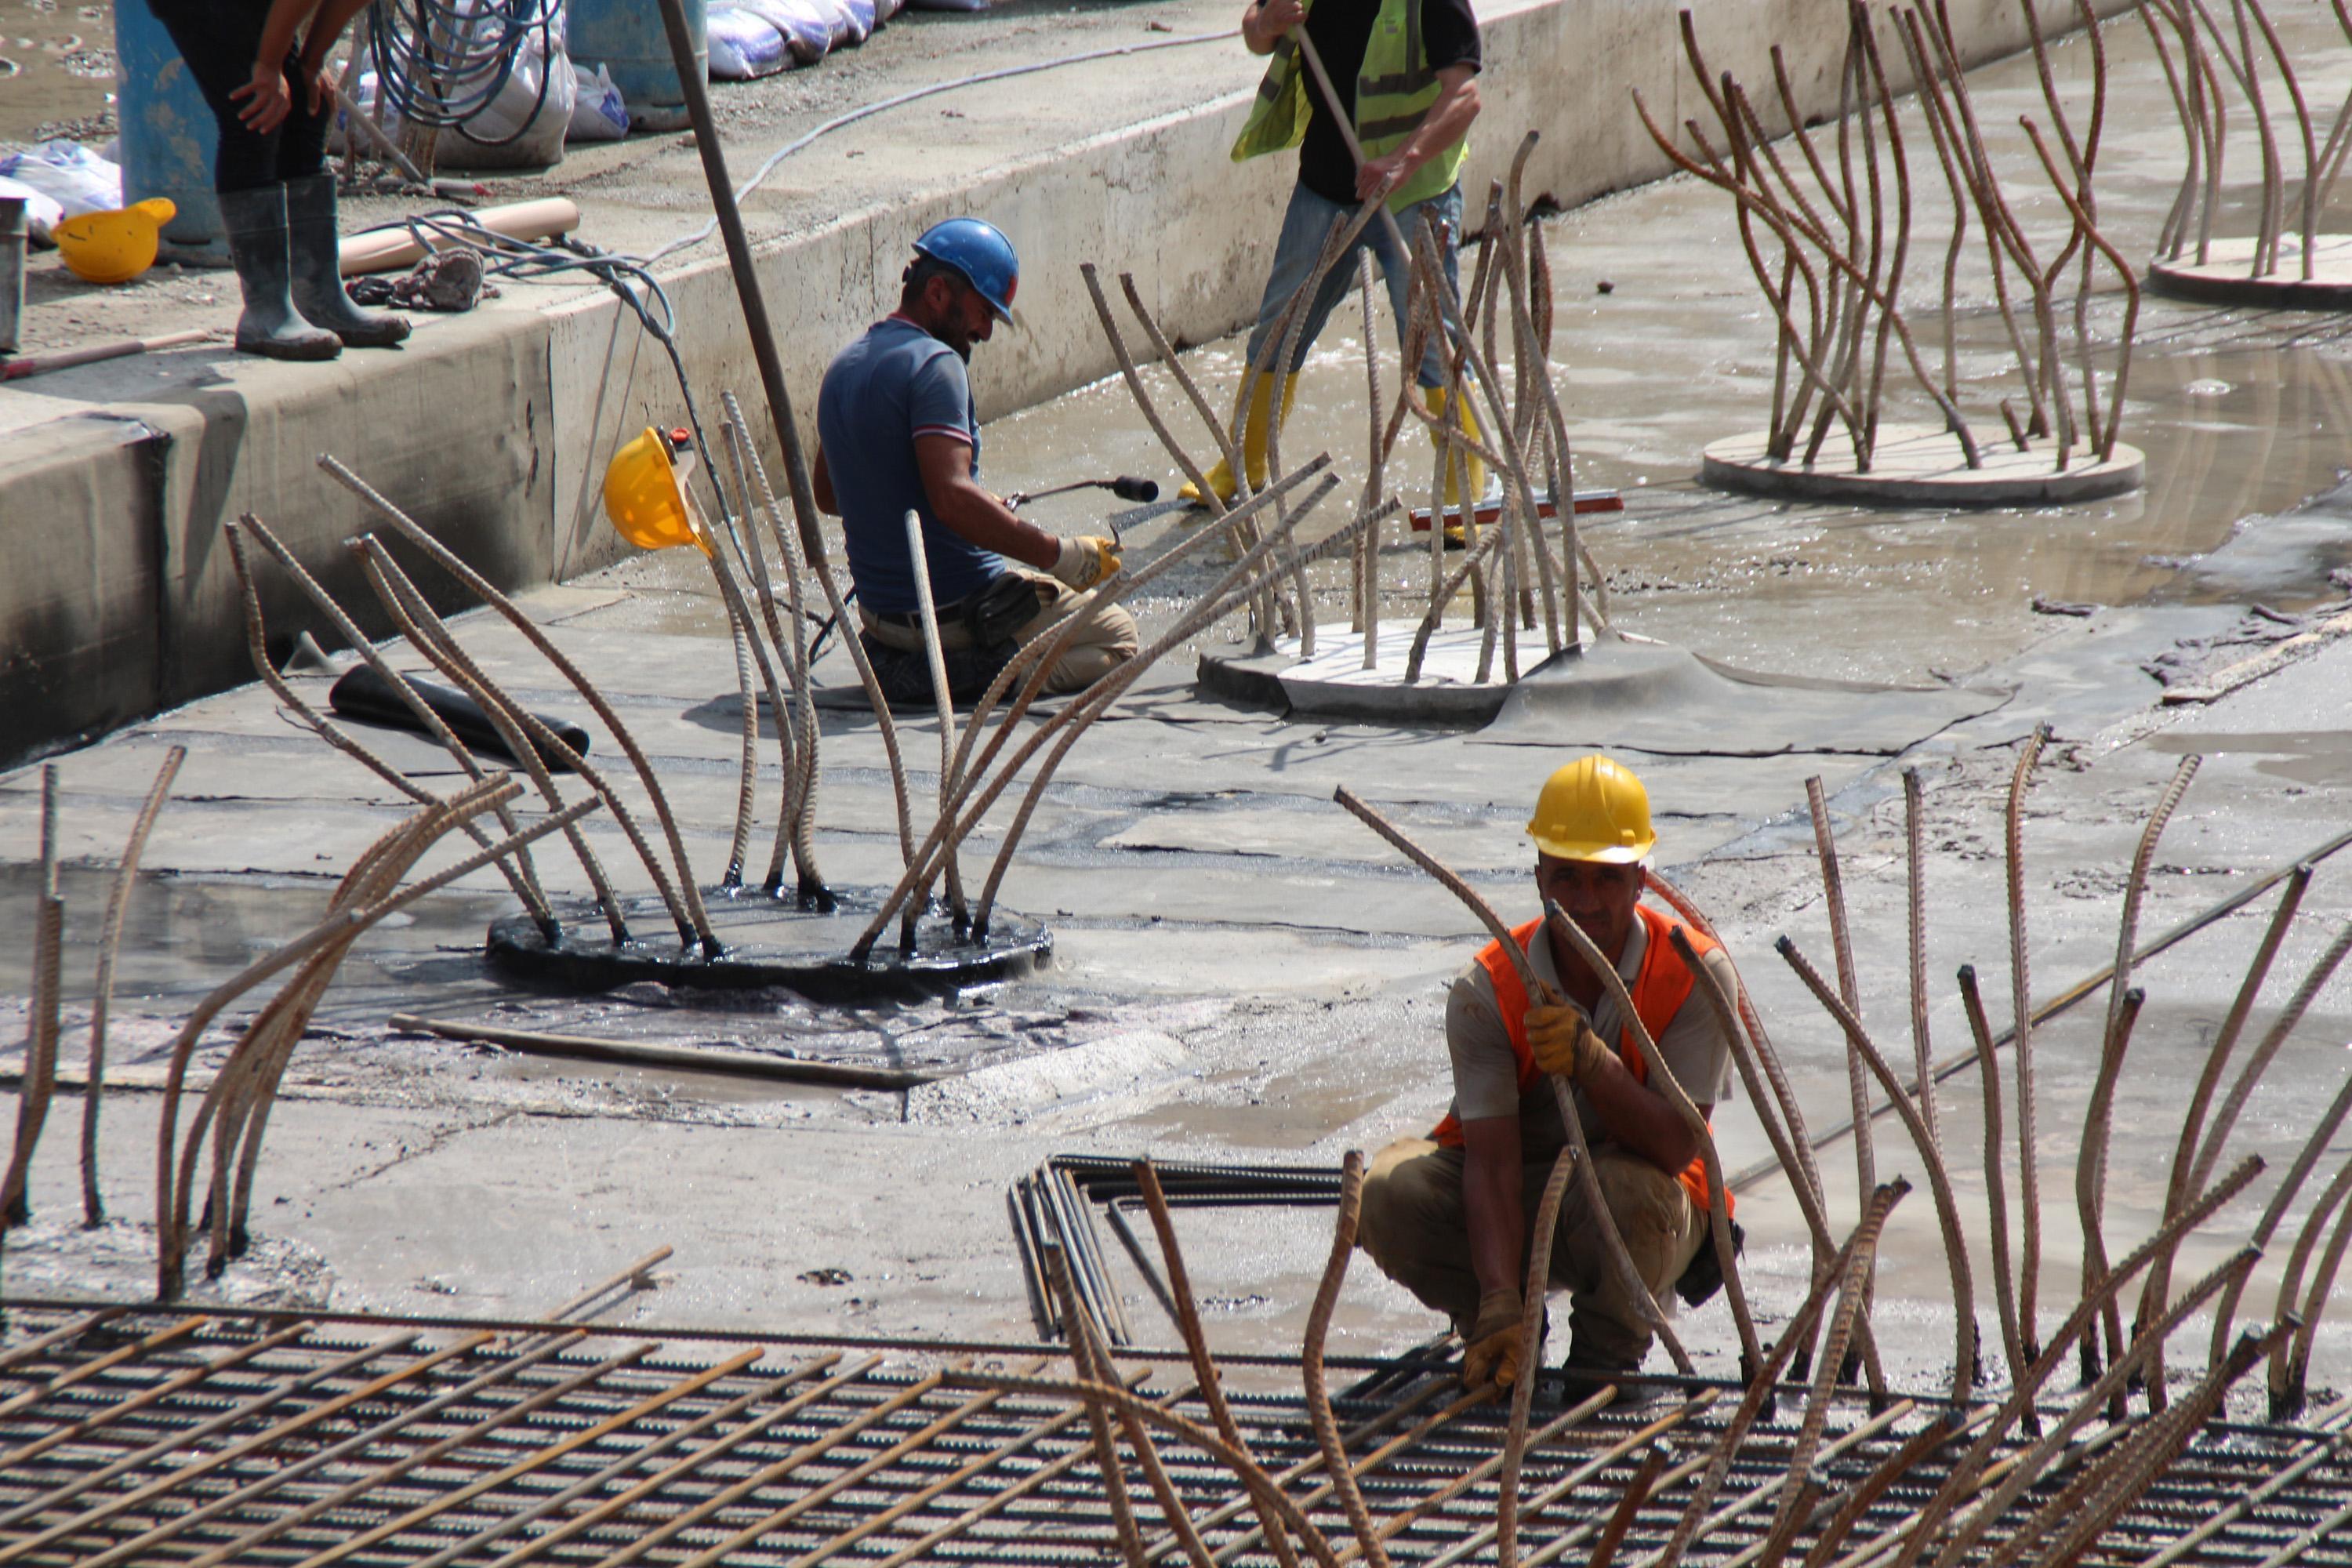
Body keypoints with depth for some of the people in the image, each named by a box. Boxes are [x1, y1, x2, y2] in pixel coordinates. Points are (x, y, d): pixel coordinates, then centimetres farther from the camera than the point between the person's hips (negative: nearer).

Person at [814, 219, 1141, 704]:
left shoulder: (843, 368, 8)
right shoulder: (934, 363, -19)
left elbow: (825, 494, 20)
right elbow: (954, 498, -30)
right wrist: (1062, 555, -26)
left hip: (878, 607, 9)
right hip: (957, 605, -9)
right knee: (1119, 637, 9)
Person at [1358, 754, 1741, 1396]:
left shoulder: (1696, 976, -18)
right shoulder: (1487, 989, -16)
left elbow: (1676, 1148, -25)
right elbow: (1493, 1164, -24)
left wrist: (1591, 1061, -43)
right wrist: (1499, 1304, -38)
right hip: (1521, 1200, 2)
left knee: (1624, 1190, -39)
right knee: (1390, 1192, -27)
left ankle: (1607, 1350, -6)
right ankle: (1507, 1333, 2)